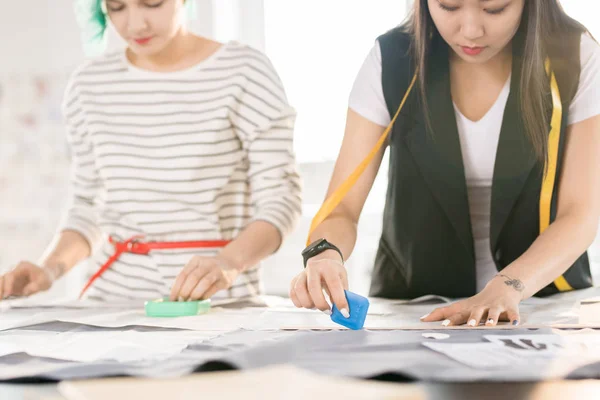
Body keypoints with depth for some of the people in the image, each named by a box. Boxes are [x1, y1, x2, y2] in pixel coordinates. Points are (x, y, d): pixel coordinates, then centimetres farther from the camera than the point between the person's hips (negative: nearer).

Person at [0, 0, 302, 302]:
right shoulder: (90, 85, 8)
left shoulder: (243, 72, -6)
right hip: (114, 294, 3)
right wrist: (50, 269, -2)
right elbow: (89, 204, 15)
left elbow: (279, 199, -8)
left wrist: (229, 262, -25)